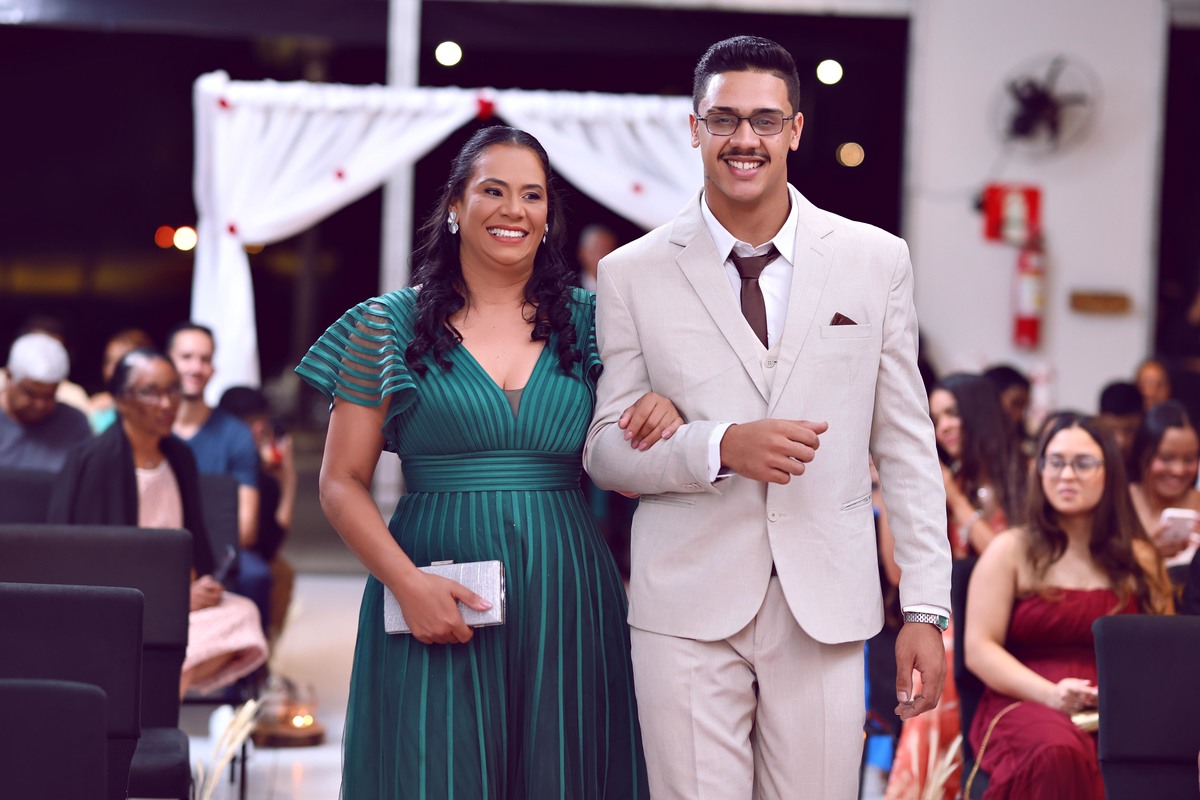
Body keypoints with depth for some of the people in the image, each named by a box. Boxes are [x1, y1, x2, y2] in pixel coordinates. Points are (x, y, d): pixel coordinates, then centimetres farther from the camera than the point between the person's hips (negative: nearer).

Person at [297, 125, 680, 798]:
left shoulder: (588, 320, 9)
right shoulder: (390, 325, 2)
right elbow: (342, 483, 1)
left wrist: (666, 419, -8)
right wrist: (408, 582, -13)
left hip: (565, 601, 2)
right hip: (438, 604, -2)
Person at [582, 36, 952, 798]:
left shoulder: (877, 261, 5)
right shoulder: (632, 274, 2)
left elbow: (907, 447, 6)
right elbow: (605, 449, 3)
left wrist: (926, 609, 2)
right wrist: (721, 447, -15)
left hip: (827, 609, 1)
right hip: (688, 610, -1)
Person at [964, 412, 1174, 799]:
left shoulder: (1140, 560, 18)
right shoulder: (1010, 551, 9)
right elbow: (978, 649, 1)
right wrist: (1051, 694, -14)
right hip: (1024, 705, -2)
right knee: (1058, 753, -39)